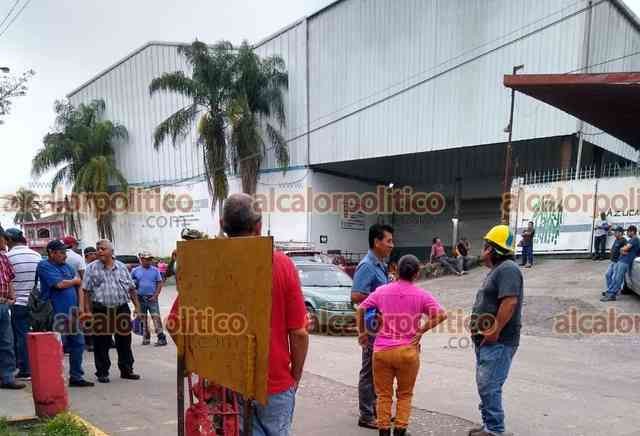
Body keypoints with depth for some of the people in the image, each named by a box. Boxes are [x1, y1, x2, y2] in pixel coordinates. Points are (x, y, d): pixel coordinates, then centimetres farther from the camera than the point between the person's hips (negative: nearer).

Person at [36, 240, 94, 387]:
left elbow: (79, 285, 14)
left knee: (78, 344, 9)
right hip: (56, 315, -7)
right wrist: (74, 281, 1)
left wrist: (80, 306, 6)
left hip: (72, 314, 7)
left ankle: (76, 376, 19)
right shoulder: (44, 266, -6)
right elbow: (60, 284, -18)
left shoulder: (67, 266, 15)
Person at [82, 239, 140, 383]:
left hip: (122, 309, 2)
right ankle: (102, 372, 17)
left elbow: (131, 288, 13)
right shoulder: (92, 268, 2)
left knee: (125, 341, 8)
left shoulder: (122, 267, 10)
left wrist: (137, 305, 8)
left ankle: (126, 370, 20)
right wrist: (88, 310, -7)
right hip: (101, 311, -2)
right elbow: (87, 291, 0)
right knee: (101, 344, 4)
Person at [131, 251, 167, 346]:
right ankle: (146, 338, 22)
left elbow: (159, 284, 1)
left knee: (156, 317, -8)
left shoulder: (155, 270, 1)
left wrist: (155, 295, -8)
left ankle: (161, 338, -9)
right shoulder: (135, 270, 4)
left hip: (152, 298, -2)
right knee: (143, 318, 10)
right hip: (140, 298, 2)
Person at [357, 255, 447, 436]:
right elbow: (441, 314, -13)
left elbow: (360, 310, 3)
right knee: (405, 394, 18)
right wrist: (422, 331, -6)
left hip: (381, 351, 1)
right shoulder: (421, 295, -4)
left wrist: (362, 332, 13)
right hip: (408, 352, -1)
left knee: (384, 394, 14)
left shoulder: (382, 291, 1)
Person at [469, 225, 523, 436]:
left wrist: (494, 331, -24)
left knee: (489, 386, -6)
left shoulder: (507, 269, -16)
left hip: (498, 342, -11)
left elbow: (510, 302, -28)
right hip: (488, 340, 11)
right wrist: (482, 330, 18)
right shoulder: (497, 269, 18)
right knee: (485, 385, 18)